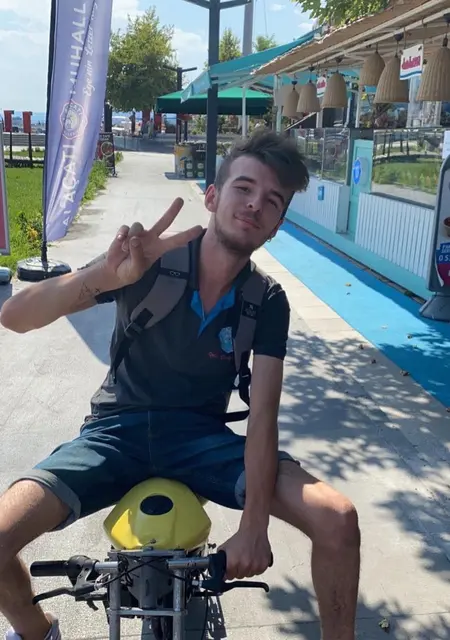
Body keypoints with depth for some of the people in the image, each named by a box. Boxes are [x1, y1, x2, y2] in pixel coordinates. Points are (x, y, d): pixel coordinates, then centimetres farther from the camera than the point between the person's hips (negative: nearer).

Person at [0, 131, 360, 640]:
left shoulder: (267, 303, -7)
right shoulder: (148, 261, -13)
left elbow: (262, 415, -13)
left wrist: (253, 526, -26)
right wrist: (103, 275, -39)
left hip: (201, 438, 1)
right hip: (117, 430, 0)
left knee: (337, 520, -20)